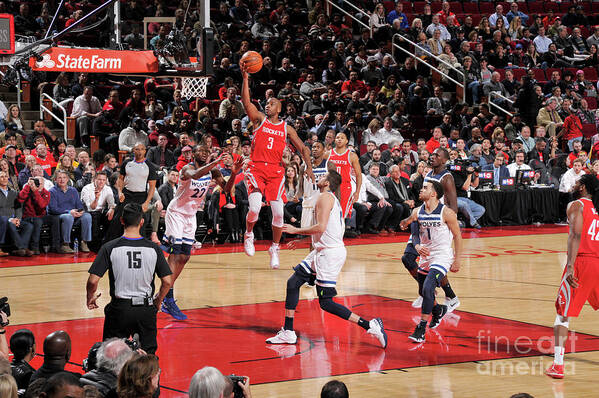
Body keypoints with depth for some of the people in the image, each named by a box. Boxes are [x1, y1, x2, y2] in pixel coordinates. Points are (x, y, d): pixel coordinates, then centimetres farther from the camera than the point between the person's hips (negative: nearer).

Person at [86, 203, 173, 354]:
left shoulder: (109, 248, -9)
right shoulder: (153, 248, -5)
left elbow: (93, 281, -12)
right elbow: (167, 281, -3)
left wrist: (90, 298, 9)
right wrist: (157, 302, 14)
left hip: (119, 308, -1)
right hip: (146, 309, 1)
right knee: (148, 354, 14)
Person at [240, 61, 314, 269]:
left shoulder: (286, 128, 12)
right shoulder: (260, 119, 8)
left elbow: (302, 148, 13)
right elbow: (246, 102, -7)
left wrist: (309, 166, -4)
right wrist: (245, 79, -17)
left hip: (276, 170, 2)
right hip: (256, 168, -2)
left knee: (278, 212, -6)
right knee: (255, 207, -20)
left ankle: (274, 248, 11)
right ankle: (248, 235, 10)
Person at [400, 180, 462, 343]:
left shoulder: (446, 212, -14)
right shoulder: (417, 212, -1)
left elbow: (457, 236, -7)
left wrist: (457, 260, -8)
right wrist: (417, 246, -5)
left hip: (442, 256, -6)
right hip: (425, 256, 6)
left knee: (428, 288, -22)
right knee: (423, 291, 17)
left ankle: (421, 328, -15)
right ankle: (438, 310, 49)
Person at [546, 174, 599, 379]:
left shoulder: (576, 206, -1)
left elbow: (575, 235, -15)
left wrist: (570, 267, -23)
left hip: (581, 262, -6)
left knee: (563, 314, -1)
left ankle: (557, 365, -9)